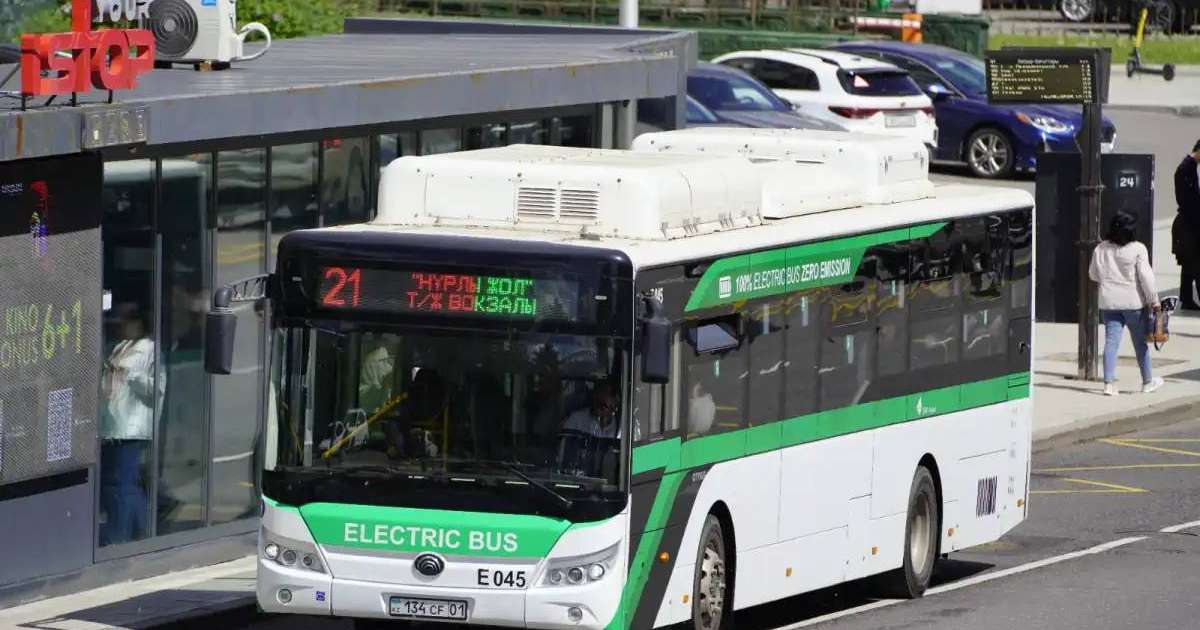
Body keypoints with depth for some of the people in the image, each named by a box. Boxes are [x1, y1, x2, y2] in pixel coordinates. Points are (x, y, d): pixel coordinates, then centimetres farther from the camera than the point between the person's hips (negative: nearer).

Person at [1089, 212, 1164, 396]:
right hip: (1134, 302, -3)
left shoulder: (1100, 249, 2)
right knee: (1140, 343, 10)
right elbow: (1145, 276, -12)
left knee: (1111, 341, 2)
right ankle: (1147, 381, 23)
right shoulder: (1137, 249, -11)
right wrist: (1153, 300, -5)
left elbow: (1093, 274, 13)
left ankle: (1109, 382, -7)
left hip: (1108, 303, 3)